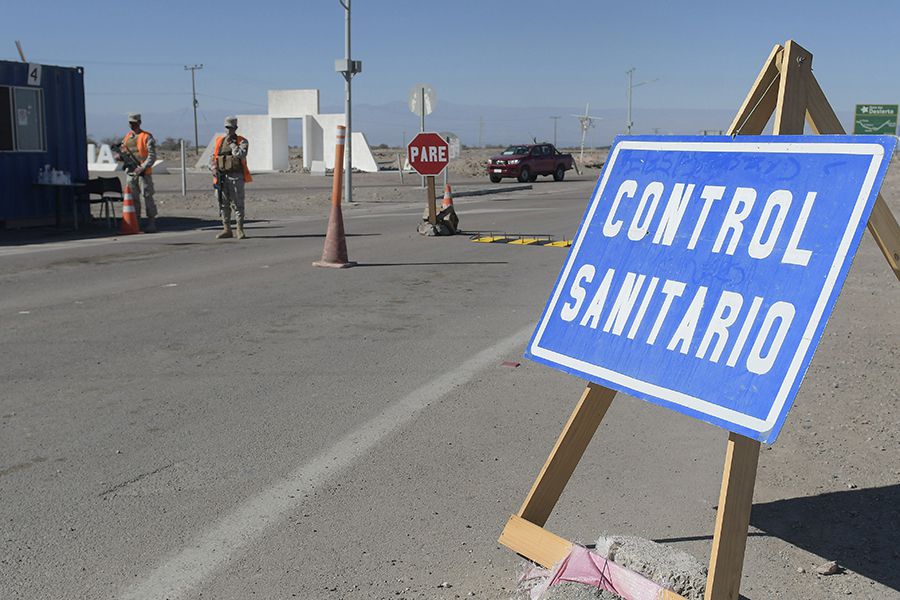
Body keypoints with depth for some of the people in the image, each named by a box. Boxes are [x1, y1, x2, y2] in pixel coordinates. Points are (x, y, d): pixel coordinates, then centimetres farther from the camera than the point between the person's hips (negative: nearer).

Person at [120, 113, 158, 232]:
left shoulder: (147, 137, -4)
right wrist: (120, 154, -4)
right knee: (133, 199, 9)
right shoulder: (126, 137, 15)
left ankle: (151, 223, -1)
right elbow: (122, 153, 21)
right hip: (130, 173, 6)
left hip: (143, 173, -6)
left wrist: (142, 168, -20)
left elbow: (152, 156, -10)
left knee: (147, 198, -6)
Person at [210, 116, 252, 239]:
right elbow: (212, 158, 14)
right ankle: (227, 229, 14)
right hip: (221, 177, 4)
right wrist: (214, 169, -3)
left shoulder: (242, 141, 1)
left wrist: (231, 142, -10)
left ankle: (239, 230, 0)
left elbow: (240, 154, -18)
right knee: (224, 205, 7)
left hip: (236, 177, -4)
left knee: (237, 204, -5)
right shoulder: (218, 141, 13)